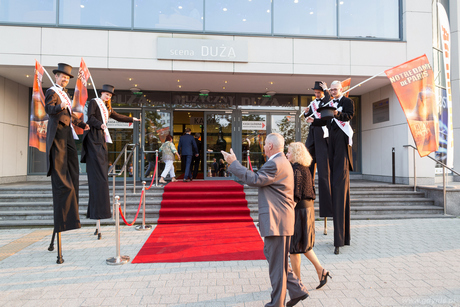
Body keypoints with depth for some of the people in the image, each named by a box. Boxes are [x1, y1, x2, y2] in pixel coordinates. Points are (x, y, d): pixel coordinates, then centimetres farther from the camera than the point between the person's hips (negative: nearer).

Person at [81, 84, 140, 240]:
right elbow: (91, 118, -11)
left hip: (102, 141, 8)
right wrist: (100, 125, -28)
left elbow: (117, 116, 41)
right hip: (93, 140, -8)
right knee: (98, 178, -17)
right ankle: (98, 224, -22)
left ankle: (97, 221, 5)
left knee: (101, 178, 3)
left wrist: (132, 119, 51)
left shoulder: (107, 107, 25)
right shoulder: (93, 102, 3)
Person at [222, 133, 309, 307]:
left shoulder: (276, 164, -18)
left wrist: (233, 163, -16)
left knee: (276, 263, 2)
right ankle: (298, 290, 27)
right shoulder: (281, 162, 18)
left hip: (276, 221, -11)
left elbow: (254, 180, -22)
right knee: (271, 255, 20)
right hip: (279, 220, 11)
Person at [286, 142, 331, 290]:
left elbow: (294, 195, -22)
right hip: (308, 208, 9)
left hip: (298, 210, -9)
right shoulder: (306, 169, 9)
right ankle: (321, 270, 19)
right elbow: (311, 190, 14)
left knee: (294, 246, 4)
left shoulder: (295, 170, -18)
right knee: (304, 244, 21)